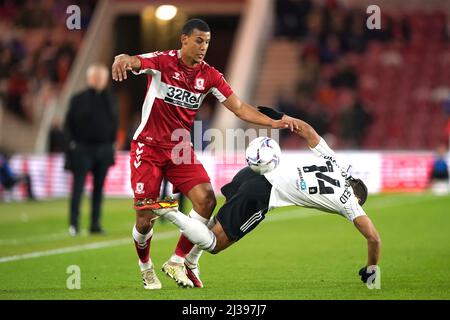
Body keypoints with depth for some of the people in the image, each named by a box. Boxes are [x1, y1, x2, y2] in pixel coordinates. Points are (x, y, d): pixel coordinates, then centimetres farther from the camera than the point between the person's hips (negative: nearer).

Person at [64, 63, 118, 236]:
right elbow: (68, 123, 1)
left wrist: (111, 143, 6)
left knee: (98, 188, 6)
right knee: (78, 187, -8)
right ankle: (73, 224, -7)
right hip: (82, 149, -3)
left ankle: (95, 224, 10)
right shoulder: (78, 99, -1)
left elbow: (114, 123, 15)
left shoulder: (110, 100, 8)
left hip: (104, 150, 3)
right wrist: (72, 142, -8)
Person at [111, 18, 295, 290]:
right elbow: (134, 62, -33)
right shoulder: (162, 61, -13)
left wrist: (273, 123, -14)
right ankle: (146, 267, 26)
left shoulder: (209, 76, -1)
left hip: (180, 149, 4)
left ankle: (177, 262, -1)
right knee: (145, 217, -5)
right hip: (148, 147, -4)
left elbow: (239, 108, -1)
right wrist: (122, 60, -59)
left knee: (206, 199, -16)